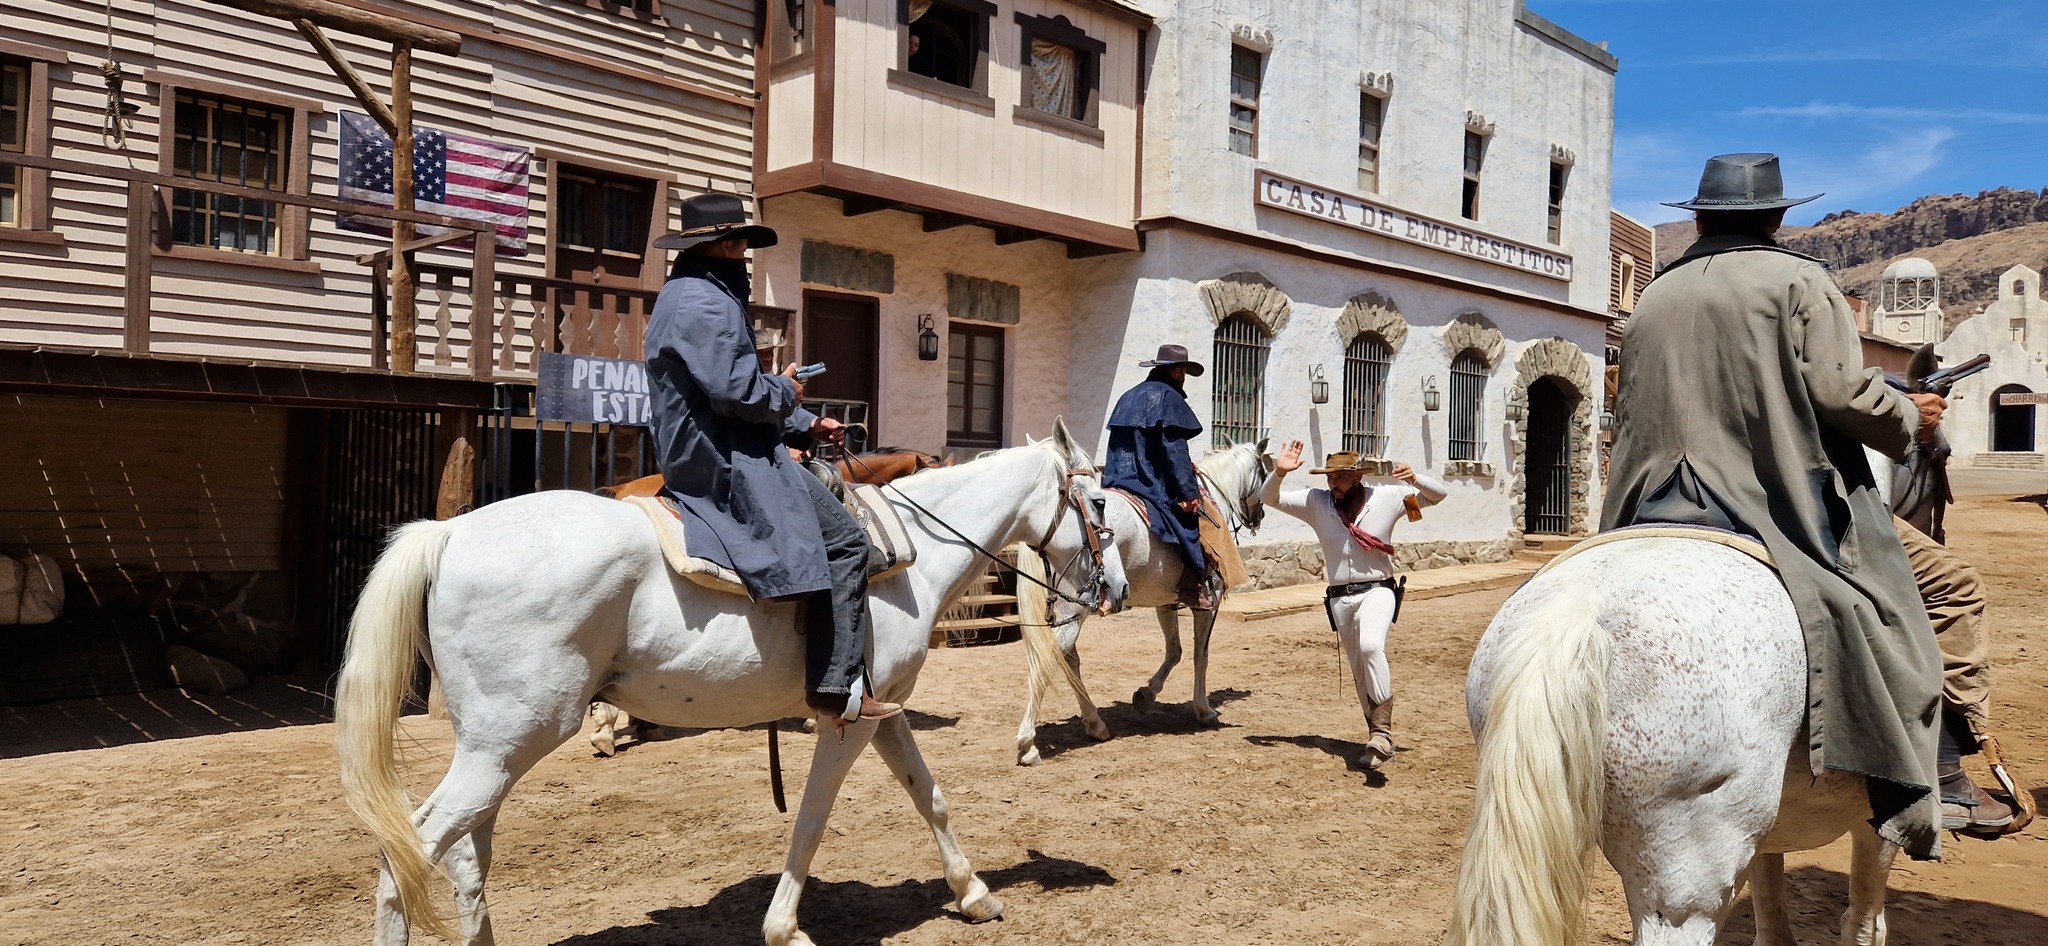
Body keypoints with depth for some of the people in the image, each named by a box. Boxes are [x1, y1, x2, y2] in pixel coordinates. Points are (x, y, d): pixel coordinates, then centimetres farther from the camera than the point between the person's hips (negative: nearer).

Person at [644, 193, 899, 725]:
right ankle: (837, 686, -17)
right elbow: (738, 390, -26)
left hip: (699, 456, 12)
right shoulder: (705, 302, -16)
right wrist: (787, 391, -5)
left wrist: (807, 425, 18)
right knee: (845, 540, -15)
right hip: (725, 462, -12)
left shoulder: (687, 294, 21)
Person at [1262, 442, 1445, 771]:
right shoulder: (1316, 502, 2)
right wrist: (1279, 472, -18)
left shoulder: (1388, 497, -2)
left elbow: (1437, 495, 4)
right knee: (1359, 669, 12)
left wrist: (1415, 479, -17)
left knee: (1371, 646, -31)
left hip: (1377, 590, -4)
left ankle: (1382, 729, -27)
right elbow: (1270, 498, 3)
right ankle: (1378, 734, 27)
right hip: (1339, 597, 4)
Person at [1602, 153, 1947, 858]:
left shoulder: (1652, 298, 15)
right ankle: (1907, 801, 1)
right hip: (1785, 506, -4)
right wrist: (1910, 416, 10)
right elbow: (1842, 393, -8)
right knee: (1897, 642, 5)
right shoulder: (1799, 280, 0)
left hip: (1664, 510, 5)